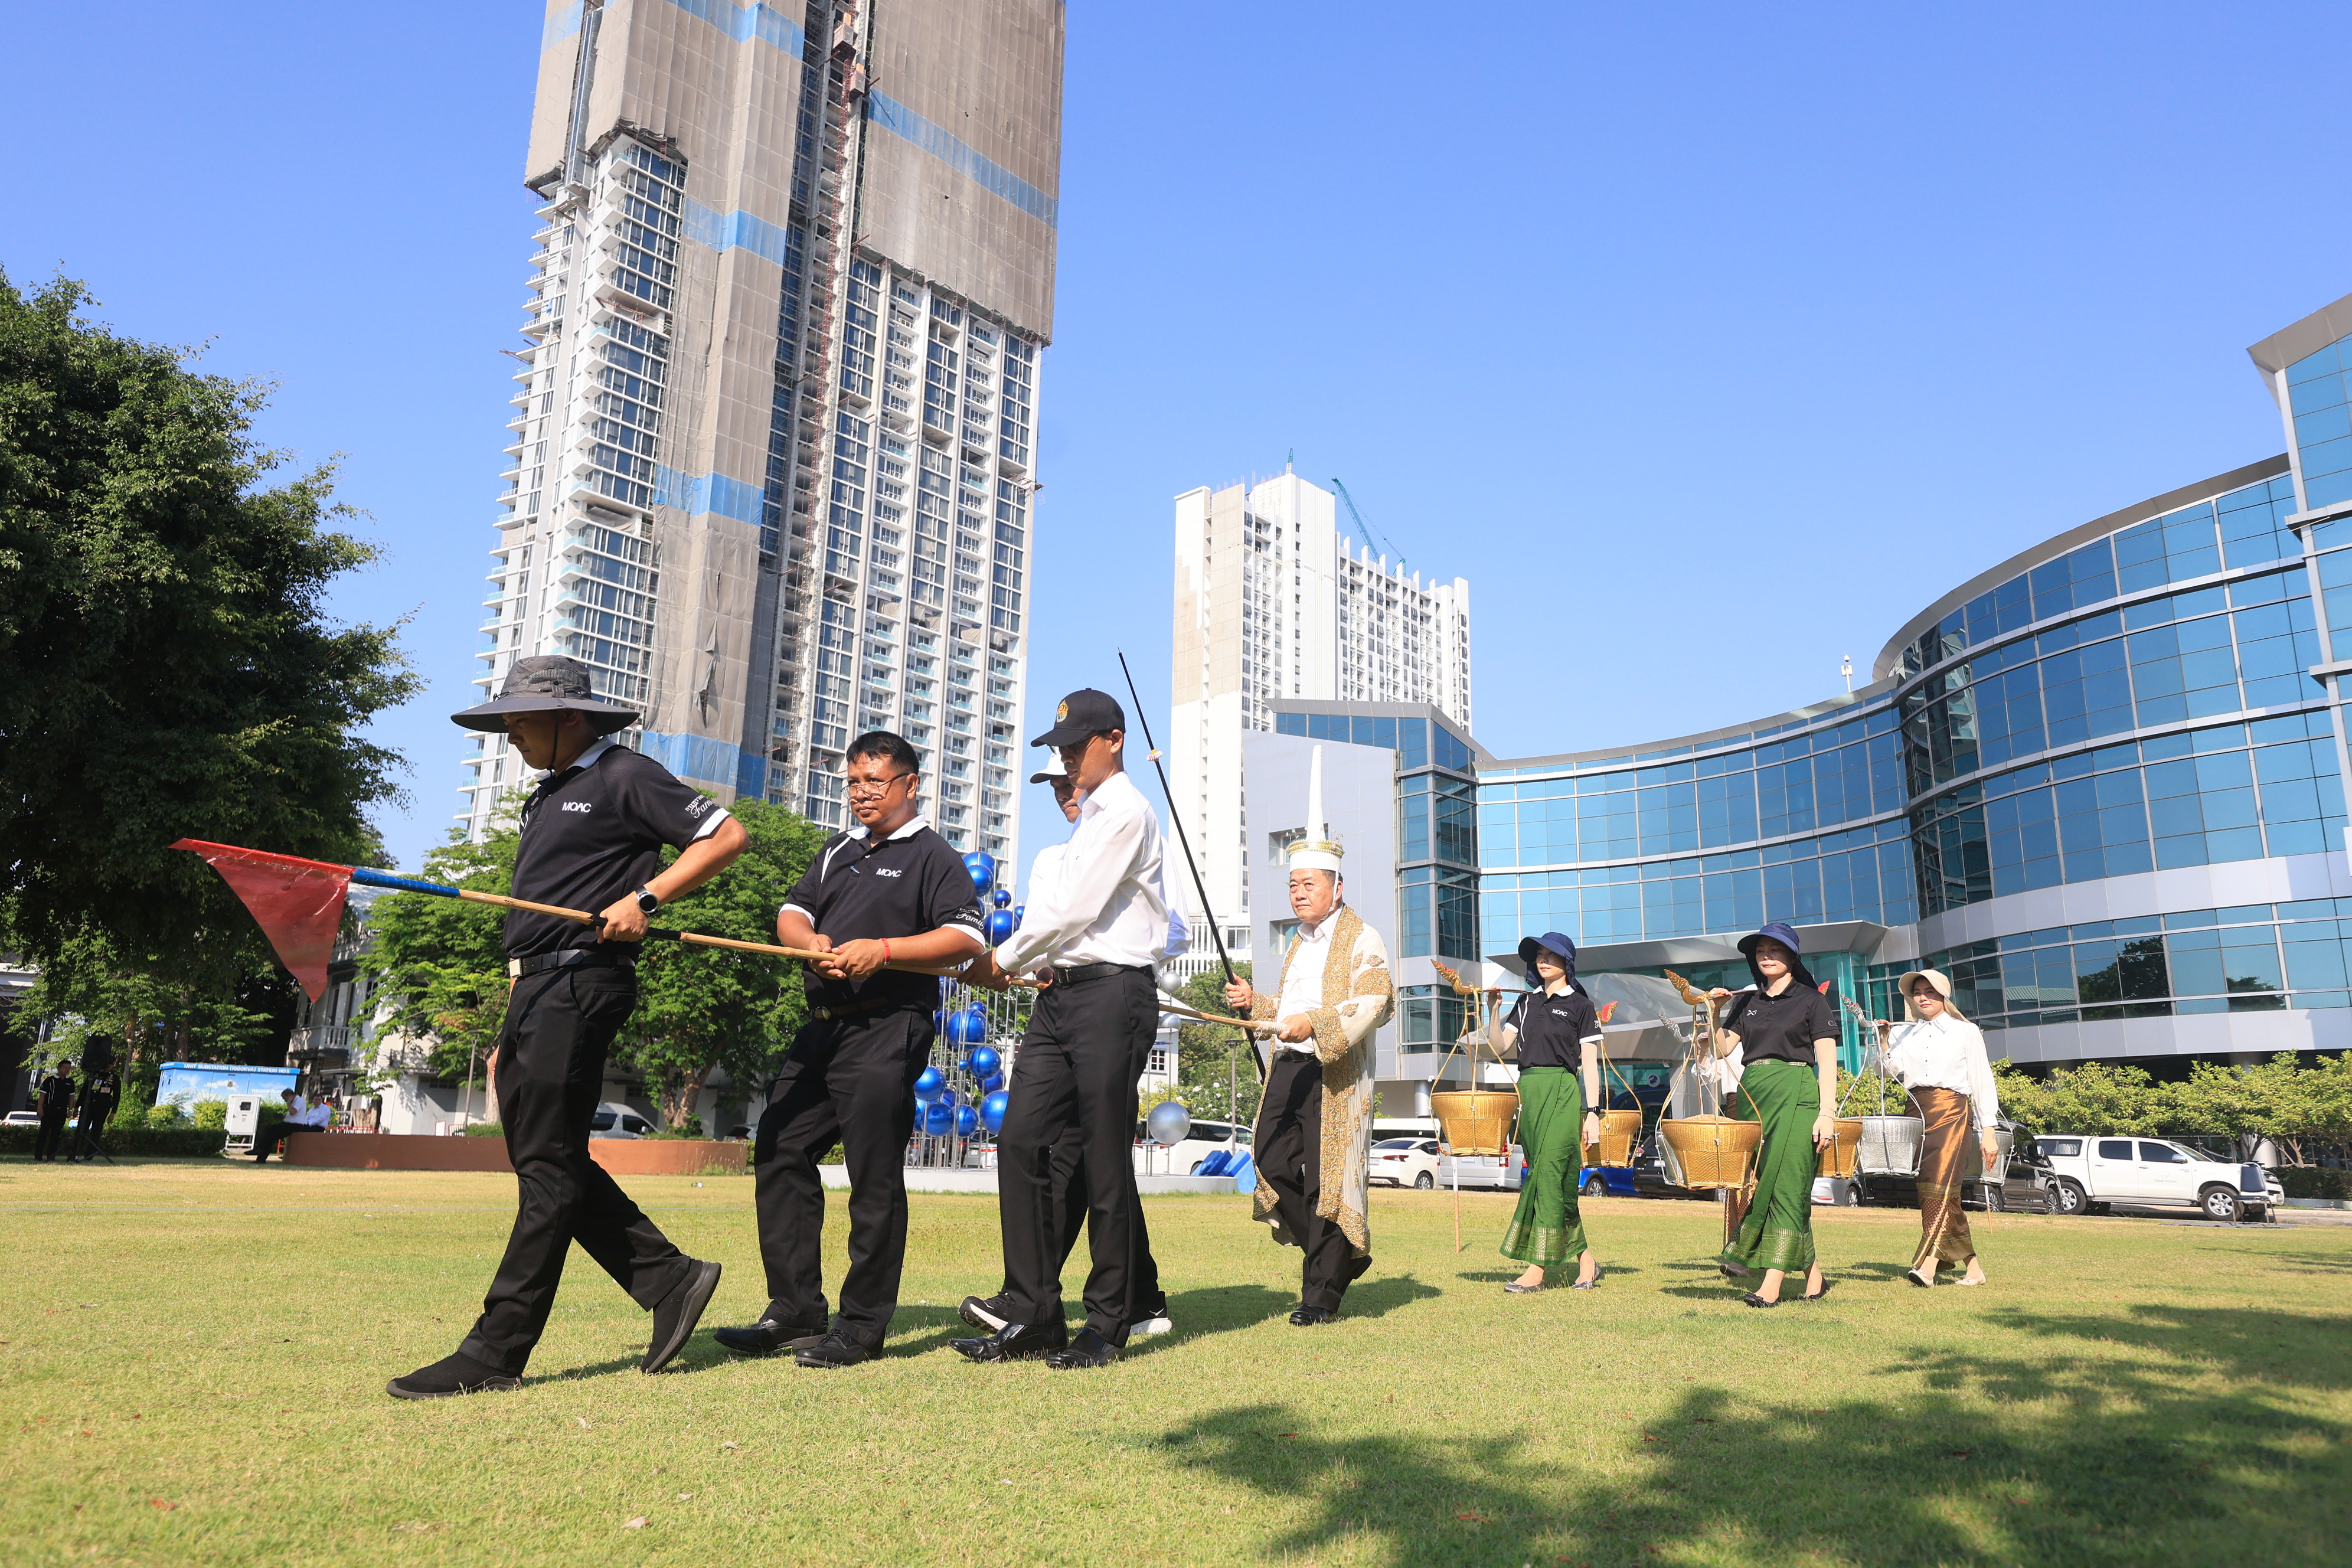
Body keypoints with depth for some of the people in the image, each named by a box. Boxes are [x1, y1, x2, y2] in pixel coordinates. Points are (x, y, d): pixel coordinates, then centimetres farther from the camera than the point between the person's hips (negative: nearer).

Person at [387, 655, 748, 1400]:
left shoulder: (625, 776, -4)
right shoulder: (549, 795, 22)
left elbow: (727, 835, -9)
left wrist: (645, 898, -17)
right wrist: (510, 1036, 20)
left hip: (582, 983, -10)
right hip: (534, 989, 10)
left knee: (548, 1166, -6)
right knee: (541, 1158, 9)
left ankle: (495, 1353, -2)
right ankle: (670, 1279, 15)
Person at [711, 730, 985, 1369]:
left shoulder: (933, 856, 0)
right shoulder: (839, 851, 22)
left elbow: (966, 937, -11)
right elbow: (792, 912, 16)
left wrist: (882, 950, -19)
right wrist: (809, 939, -7)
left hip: (887, 1031, -8)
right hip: (822, 1027, 8)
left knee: (875, 1176, -5)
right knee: (779, 1153, 7)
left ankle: (863, 1324, 5)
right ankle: (795, 1312, 15)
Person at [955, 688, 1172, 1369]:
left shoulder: (1126, 811, -8)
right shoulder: (1089, 816, 22)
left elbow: (1076, 907, -12)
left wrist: (1004, 959, -2)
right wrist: (1015, 963, 11)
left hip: (1112, 993, -9)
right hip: (1061, 991, 9)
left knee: (1105, 1159, -2)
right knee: (1021, 1140, 1)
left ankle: (1107, 1324, 10)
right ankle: (1034, 1316, 8)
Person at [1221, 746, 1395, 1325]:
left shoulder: (1361, 940, -4)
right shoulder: (1299, 944, 22)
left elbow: (1374, 1001, -17)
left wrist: (1314, 1023, -27)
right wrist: (1257, 1004, 15)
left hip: (1334, 1076, -8)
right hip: (1288, 1067, 8)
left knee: (1327, 1177, -4)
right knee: (1273, 1158, -1)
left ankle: (1322, 1291, 7)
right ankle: (1337, 1254, 18)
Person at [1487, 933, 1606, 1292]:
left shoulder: (1580, 1005, 2)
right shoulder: (1527, 1002, 17)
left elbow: (1589, 1064, -1)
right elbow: (1500, 1045, 10)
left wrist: (1592, 1112, -7)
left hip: (1563, 1093, -5)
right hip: (1529, 1091, 6)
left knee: (1548, 1173, -11)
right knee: (1550, 1177, 6)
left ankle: (1536, 1268, -11)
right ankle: (1585, 1258, 17)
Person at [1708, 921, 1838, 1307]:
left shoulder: (1812, 1000, 3)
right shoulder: (1747, 1002, 16)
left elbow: (1827, 1062, -3)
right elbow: (1722, 1049, 12)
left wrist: (1827, 1114, -12)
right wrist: (1716, 1011, -1)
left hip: (1795, 1094, -6)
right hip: (1752, 1094, 6)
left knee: (1784, 1184, -10)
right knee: (1761, 1183, 6)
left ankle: (1771, 1285, -12)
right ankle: (1813, 1275, 18)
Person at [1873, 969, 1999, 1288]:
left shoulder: (1966, 1032, 10)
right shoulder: (1904, 1033, 18)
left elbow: (1982, 1082, 6)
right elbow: (1892, 1071, 4)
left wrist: (1988, 1132, 0)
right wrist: (1882, 1039, -10)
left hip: (1951, 1110, -4)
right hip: (1916, 1112, 4)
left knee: (1938, 1183, -17)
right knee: (1940, 1190, 2)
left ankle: (1928, 1263, -24)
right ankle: (1971, 1265, 10)